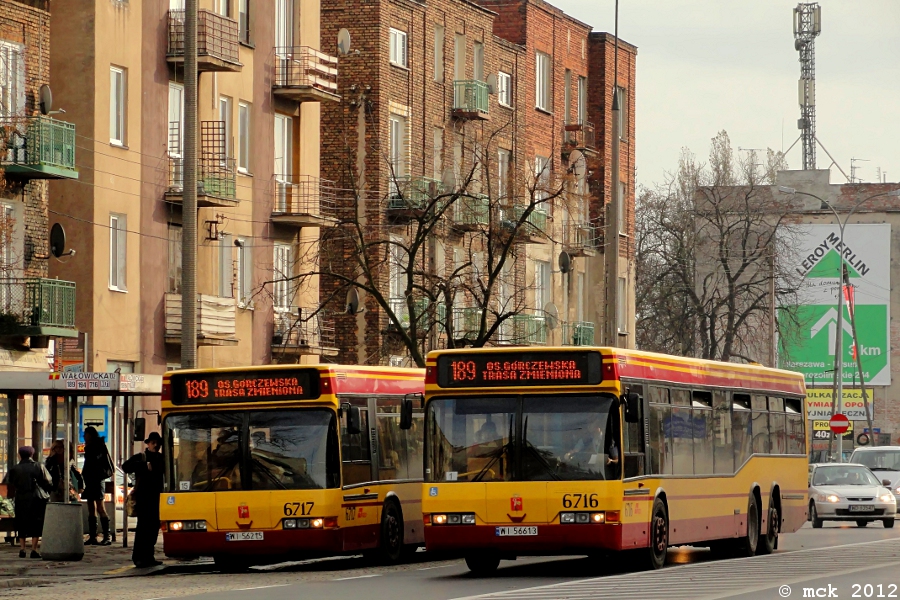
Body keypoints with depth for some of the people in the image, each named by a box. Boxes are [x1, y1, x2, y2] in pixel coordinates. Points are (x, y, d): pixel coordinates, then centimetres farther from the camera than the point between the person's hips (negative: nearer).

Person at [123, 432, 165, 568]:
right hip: (144, 498, -5)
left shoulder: (161, 458, 16)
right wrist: (145, 465, -17)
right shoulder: (140, 457, 4)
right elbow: (126, 466, -10)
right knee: (143, 526, -9)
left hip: (157, 498, 5)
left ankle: (148, 556, 13)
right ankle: (138, 557, -9)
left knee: (154, 527, 6)